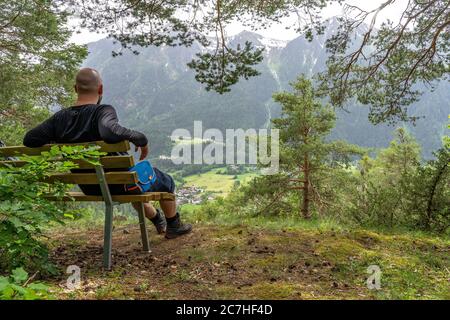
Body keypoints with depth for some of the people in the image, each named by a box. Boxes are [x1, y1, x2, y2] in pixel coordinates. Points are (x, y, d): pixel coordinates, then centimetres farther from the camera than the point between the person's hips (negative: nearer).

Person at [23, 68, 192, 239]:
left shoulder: (60, 118, -8)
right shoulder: (103, 111, -27)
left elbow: (29, 139, -8)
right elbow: (111, 131, -49)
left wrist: (58, 141, 5)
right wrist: (141, 139, -33)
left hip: (89, 188, 7)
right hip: (119, 184, -7)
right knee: (166, 182, 22)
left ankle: (158, 221, 55)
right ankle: (174, 226, 39)